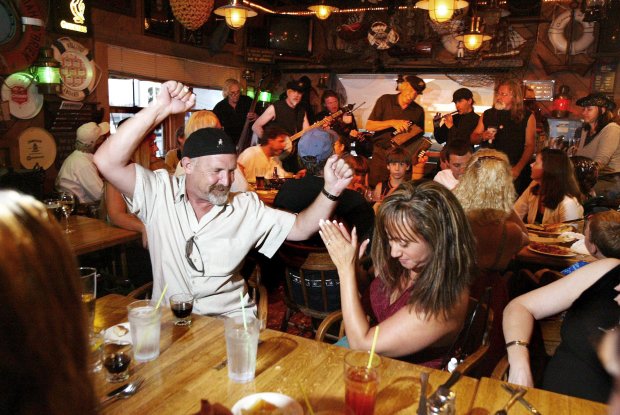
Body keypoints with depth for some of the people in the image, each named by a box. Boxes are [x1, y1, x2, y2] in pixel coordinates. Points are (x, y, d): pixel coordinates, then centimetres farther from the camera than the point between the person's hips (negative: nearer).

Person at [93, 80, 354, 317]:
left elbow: (300, 228, 1)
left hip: (230, 318, 0)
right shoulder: (160, 192, -6)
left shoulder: (246, 206, 1)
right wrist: (159, 109, -25)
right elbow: (107, 161, -19)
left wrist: (331, 191, -16)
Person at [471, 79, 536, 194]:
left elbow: (530, 146, -3)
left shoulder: (527, 116, 2)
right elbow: (473, 138, 15)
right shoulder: (487, 114, 11)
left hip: (513, 172, -2)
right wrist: (482, 137, -8)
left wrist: (518, 168, -15)